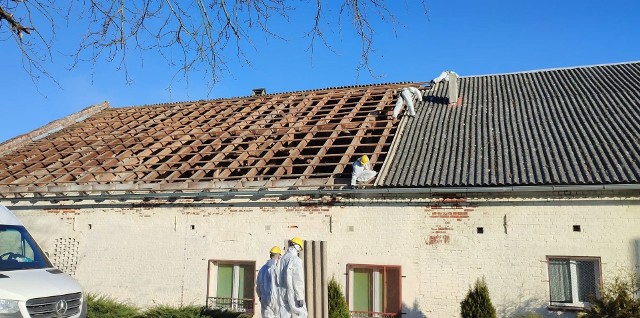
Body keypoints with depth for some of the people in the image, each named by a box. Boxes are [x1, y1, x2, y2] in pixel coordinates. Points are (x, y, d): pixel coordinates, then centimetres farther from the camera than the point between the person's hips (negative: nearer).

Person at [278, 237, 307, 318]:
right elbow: (298, 280, -17)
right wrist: (300, 297, -16)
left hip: (282, 293, 7)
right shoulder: (296, 260, -12)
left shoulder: (282, 259, 8)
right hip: (293, 294, -6)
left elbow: (279, 278, 10)